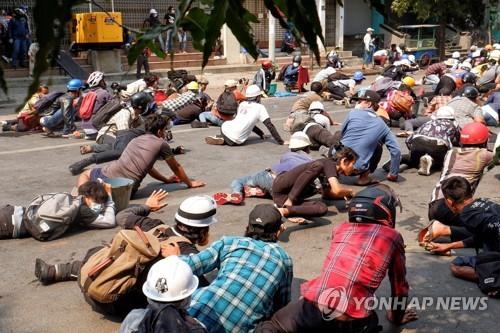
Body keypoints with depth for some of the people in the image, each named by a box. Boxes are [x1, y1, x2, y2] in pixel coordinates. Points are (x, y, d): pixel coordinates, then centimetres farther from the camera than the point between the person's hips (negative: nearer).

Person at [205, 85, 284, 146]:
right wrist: (280, 141, -2)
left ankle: (218, 137, 14)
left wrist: (261, 133, 30)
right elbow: (269, 125, -5)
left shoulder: (242, 104, 17)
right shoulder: (260, 107, 0)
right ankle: (223, 141, 1)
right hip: (236, 141, -5)